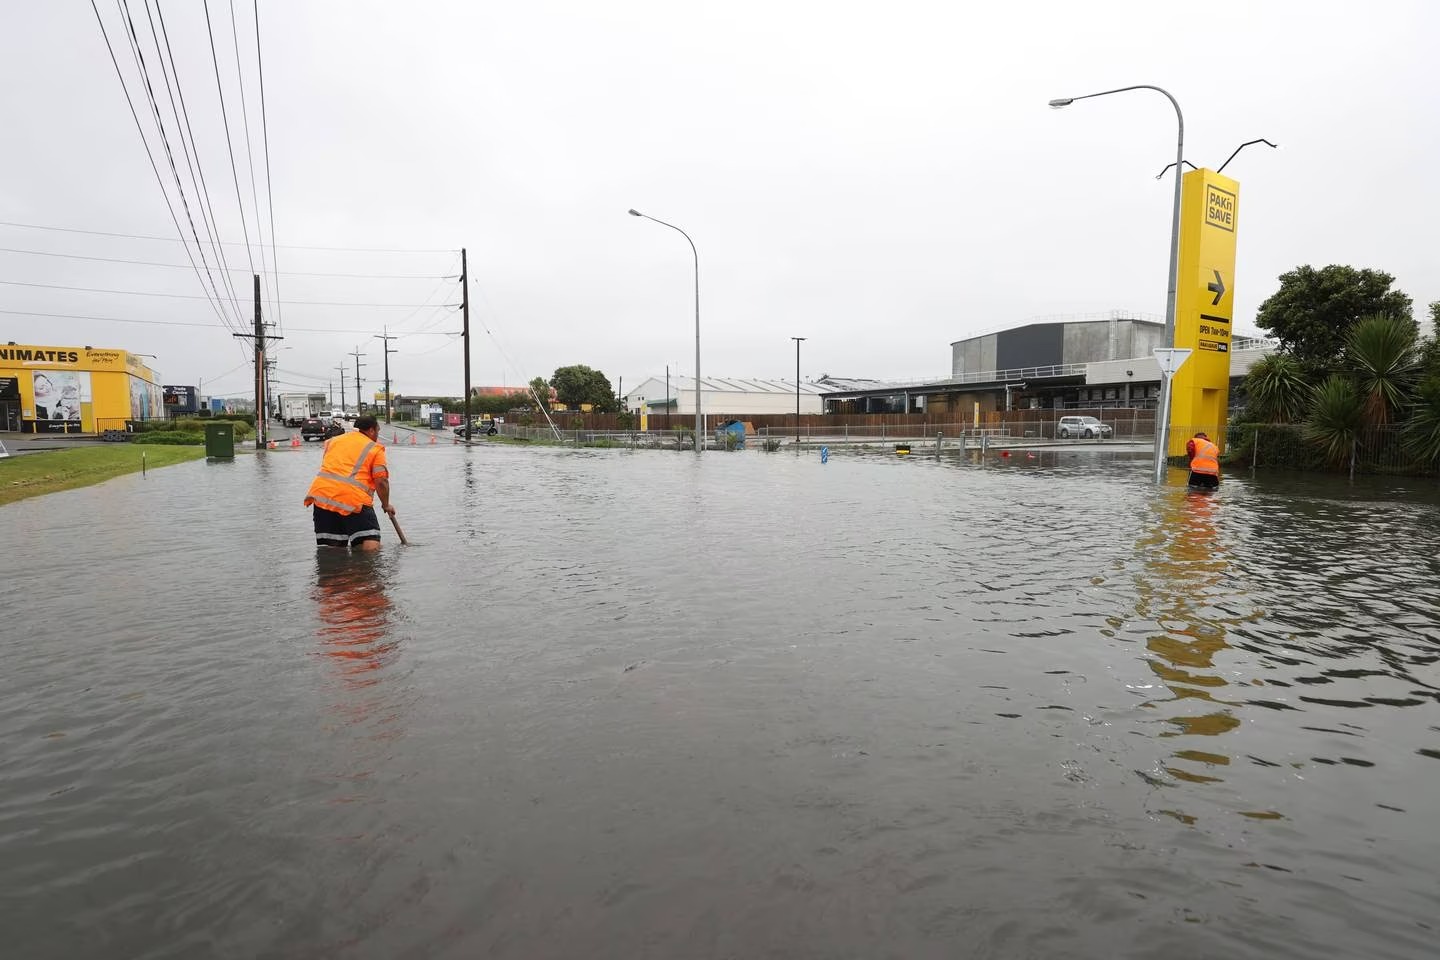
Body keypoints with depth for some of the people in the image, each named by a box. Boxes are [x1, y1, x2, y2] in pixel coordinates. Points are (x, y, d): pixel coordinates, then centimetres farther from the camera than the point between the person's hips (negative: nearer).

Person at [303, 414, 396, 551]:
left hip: (321, 494, 6)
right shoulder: (375, 448, 6)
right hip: (353, 497, -6)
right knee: (371, 546, -13)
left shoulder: (334, 440, 25)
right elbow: (381, 481, 0)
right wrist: (386, 505, 12)